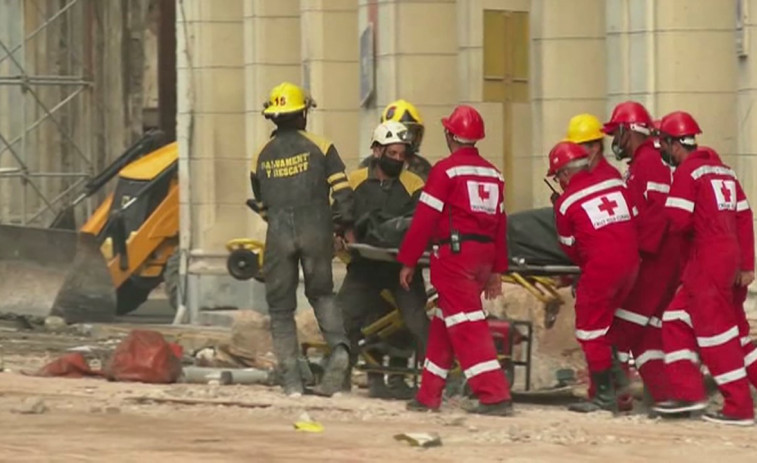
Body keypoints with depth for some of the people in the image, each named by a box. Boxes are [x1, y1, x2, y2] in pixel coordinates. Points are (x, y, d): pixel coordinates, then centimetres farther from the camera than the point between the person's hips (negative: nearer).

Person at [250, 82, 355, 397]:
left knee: (281, 308, 7)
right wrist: (346, 227, 8)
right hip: (316, 231, 0)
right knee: (321, 294, 18)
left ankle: (291, 380, 2)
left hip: (279, 236, 0)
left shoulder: (261, 157, 9)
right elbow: (342, 191, -4)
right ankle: (339, 346, -9)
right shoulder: (319, 147, 2)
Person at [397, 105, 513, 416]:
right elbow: (500, 223, 14)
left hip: (454, 252, -7)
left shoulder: (446, 170, -8)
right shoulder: (492, 174, 13)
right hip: (483, 256, 7)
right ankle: (428, 395, 19)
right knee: (443, 323, 16)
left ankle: (495, 396, -16)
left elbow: (424, 218, -9)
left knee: (467, 326, -8)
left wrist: (408, 261, -3)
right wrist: (497, 271, 18)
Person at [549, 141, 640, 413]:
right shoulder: (614, 182, 9)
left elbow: (570, 248, 6)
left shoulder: (566, 203, -4)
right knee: (609, 326, 17)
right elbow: (635, 219, 16)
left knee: (591, 330, 5)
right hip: (631, 263, 6)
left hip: (600, 268, -6)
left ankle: (604, 396, 4)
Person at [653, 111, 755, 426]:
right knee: (677, 320, 15)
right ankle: (688, 391, 12)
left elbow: (678, 221, -16)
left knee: (715, 329, -5)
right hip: (729, 255, 9)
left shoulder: (687, 171, -9)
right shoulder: (722, 169, 15)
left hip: (707, 258, -9)